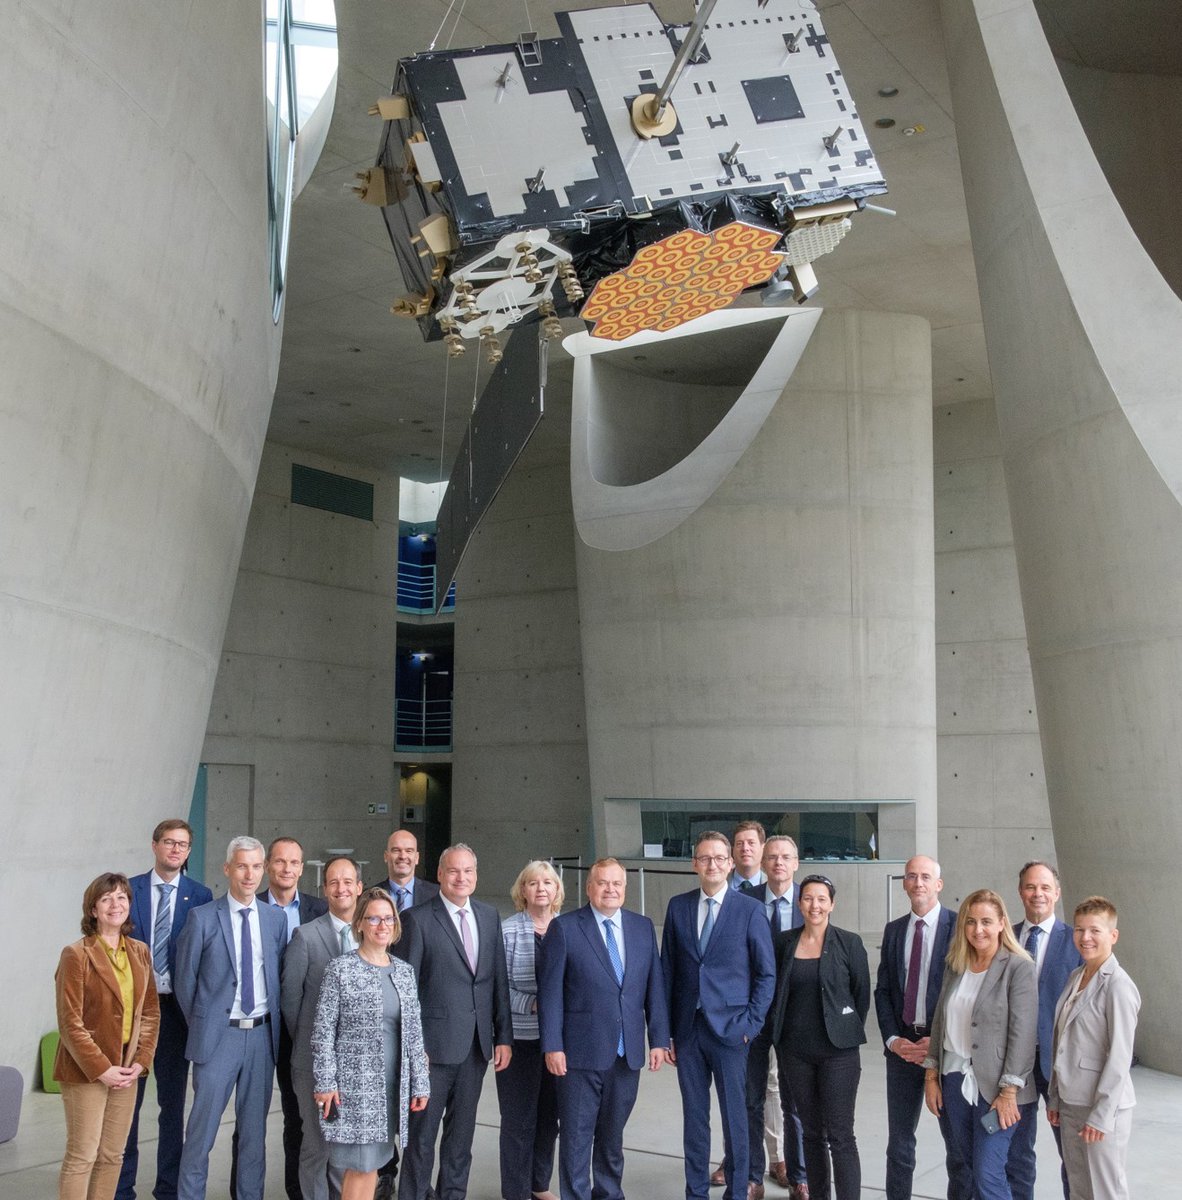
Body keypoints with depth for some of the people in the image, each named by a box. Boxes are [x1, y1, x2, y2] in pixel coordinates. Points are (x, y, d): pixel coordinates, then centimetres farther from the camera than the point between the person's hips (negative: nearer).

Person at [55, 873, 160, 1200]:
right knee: (82, 1156, 0)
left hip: (126, 1069, 5)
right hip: (86, 1071, -5)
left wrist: (141, 1061, -2)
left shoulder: (140, 952, 7)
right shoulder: (76, 955, -10)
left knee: (112, 1156, 11)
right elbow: (70, 1022, -12)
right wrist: (101, 1069, -14)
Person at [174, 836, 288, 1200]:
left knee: (254, 1129, 12)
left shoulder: (276, 918, 4)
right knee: (202, 1130, 3)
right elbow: (185, 980, 1)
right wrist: (200, 1026, 5)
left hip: (262, 1034, 3)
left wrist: (273, 1025, 8)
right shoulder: (202, 918, -6)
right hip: (219, 1034, -3)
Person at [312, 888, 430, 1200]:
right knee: (360, 1165, 0)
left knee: (372, 1162, 11)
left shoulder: (404, 972, 8)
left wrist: (420, 1083, 7)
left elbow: (414, 1031, 9)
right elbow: (323, 1031, -8)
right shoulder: (340, 969, -7)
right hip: (353, 1083, -5)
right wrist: (326, 1083, -12)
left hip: (392, 1084, 5)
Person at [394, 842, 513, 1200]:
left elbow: (499, 980, 9)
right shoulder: (417, 919, -8)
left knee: (462, 1131, 15)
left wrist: (504, 1036, 6)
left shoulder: (489, 916, 8)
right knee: (422, 1133, 5)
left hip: (477, 1044, 5)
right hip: (435, 1043, -5)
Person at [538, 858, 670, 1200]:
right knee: (576, 1136, 5)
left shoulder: (643, 927, 6)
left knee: (612, 1135, 16)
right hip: (581, 1053, -4)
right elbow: (550, 991, -7)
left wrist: (659, 1039, 3)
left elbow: (654, 987, 7)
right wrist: (552, 1046, -11)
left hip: (628, 1053, 4)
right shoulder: (564, 928, -6)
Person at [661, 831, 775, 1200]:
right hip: (687, 1028, 3)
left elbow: (766, 973, -1)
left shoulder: (750, 909, -4)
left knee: (734, 1116, 6)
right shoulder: (677, 906, 5)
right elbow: (668, 970, 6)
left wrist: (751, 1024, -7)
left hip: (729, 1029, -3)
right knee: (693, 1116, 11)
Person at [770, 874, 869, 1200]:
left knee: (840, 1135, -4)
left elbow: (862, 993, 1)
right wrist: (781, 1036, 8)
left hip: (837, 1051, -3)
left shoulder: (849, 943, -5)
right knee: (812, 1132, 13)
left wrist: (847, 1034, 4)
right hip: (796, 1051, 3)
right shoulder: (784, 942, 3)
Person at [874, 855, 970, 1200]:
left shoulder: (959, 926, -6)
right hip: (902, 1045, 4)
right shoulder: (893, 930, 9)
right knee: (899, 1142, 11)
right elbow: (882, 990, 10)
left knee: (958, 1141, 6)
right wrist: (892, 1039, -3)